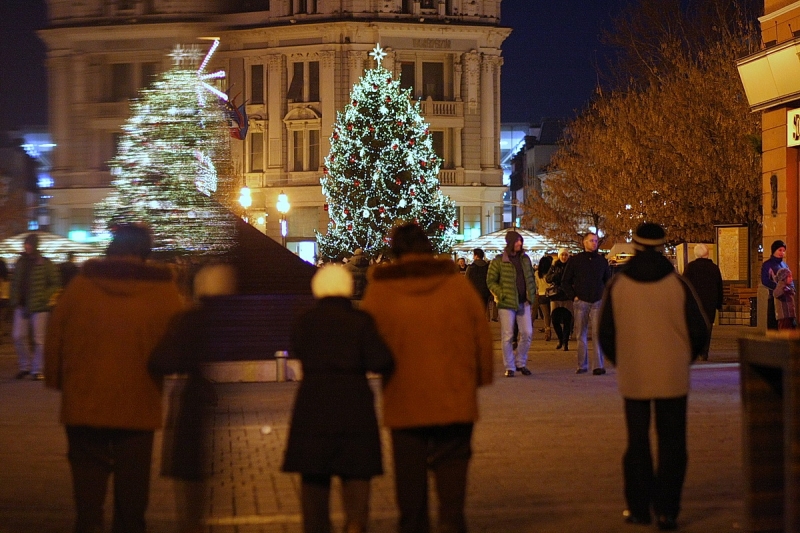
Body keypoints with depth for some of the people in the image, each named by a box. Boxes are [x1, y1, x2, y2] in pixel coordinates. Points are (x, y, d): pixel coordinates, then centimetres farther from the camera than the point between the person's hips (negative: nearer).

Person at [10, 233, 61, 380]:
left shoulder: (45, 263, -5)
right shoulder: (20, 262, 10)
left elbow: (55, 284, -4)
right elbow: (14, 283, 14)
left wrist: (44, 297, -14)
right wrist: (13, 299, 4)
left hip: (39, 307, -5)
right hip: (22, 306, 5)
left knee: (39, 339, -1)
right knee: (18, 336, 3)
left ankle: (37, 370, 6)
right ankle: (25, 366, 18)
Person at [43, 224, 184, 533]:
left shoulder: (79, 285, -4)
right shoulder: (165, 292, -6)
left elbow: (54, 342, 2)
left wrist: (55, 380, 16)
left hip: (84, 403, 0)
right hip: (138, 406, 0)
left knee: (88, 478, 11)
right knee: (131, 484, 11)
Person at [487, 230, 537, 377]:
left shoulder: (525, 259, 10)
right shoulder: (499, 261, -4)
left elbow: (531, 277, 19)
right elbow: (490, 281, -2)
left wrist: (532, 293, 7)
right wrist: (501, 294, -12)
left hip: (523, 303, 4)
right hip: (506, 304, -4)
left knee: (527, 333, 2)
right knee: (507, 336, -1)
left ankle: (520, 363, 18)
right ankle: (509, 367, 6)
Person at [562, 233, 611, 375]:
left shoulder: (602, 261, 9)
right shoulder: (575, 261, 4)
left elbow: (608, 280, 19)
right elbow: (565, 282, 8)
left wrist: (605, 297, 7)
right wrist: (573, 296, -2)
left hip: (597, 303, 0)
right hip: (580, 303, 0)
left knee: (597, 334, -9)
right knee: (581, 335, 4)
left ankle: (599, 366, -10)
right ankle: (582, 366, 10)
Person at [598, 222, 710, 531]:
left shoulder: (617, 286, -4)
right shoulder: (677, 285, -6)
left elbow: (605, 333, 2)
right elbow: (699, 332, -2)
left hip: (633, 377, 1)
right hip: (672, 377, -1)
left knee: (637, 441, 13)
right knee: (672, 444, 5)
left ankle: (639, 508, 16)